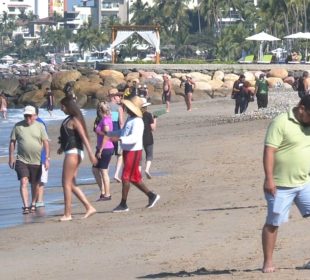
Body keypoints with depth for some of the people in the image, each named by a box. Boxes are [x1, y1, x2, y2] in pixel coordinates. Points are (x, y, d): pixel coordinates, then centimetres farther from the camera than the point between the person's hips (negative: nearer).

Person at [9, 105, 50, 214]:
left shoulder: (40, 126, 0)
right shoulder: (18, 126, 1)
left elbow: (46, 143, 0)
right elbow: (12, 142, 6)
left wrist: (47, 158, -5)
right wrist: (11, 157, 2)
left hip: (36, 161, 1)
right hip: (21, 160, -1)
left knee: (35, 184, 11)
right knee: (23, 182, -14)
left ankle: (33, 204, 29)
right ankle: (26, 206, -18)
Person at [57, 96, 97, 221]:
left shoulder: (74, 120, -13)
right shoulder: (69, 119, 15)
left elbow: (84, 137, -20)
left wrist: (90, 153, -26)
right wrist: (62, 147, 40)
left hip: (73, 153, -10)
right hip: (71, 153, 10)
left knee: (67, 183, -6)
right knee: (71, 184, 11)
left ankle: (67, 214, -3)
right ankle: (89, 207, 11)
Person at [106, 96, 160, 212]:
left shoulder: (137, 122, -18)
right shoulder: (129, 119, 13)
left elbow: (134, 137, -31)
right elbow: (123, 132, 28)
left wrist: (119, 139, -42)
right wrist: (108, 133, 26)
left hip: (134, 151, -10)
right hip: (127, 151, 10)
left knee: (126, 177, -7)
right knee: (134, 178, 14)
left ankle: (123, 205, -2)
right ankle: (152, 196, 23)